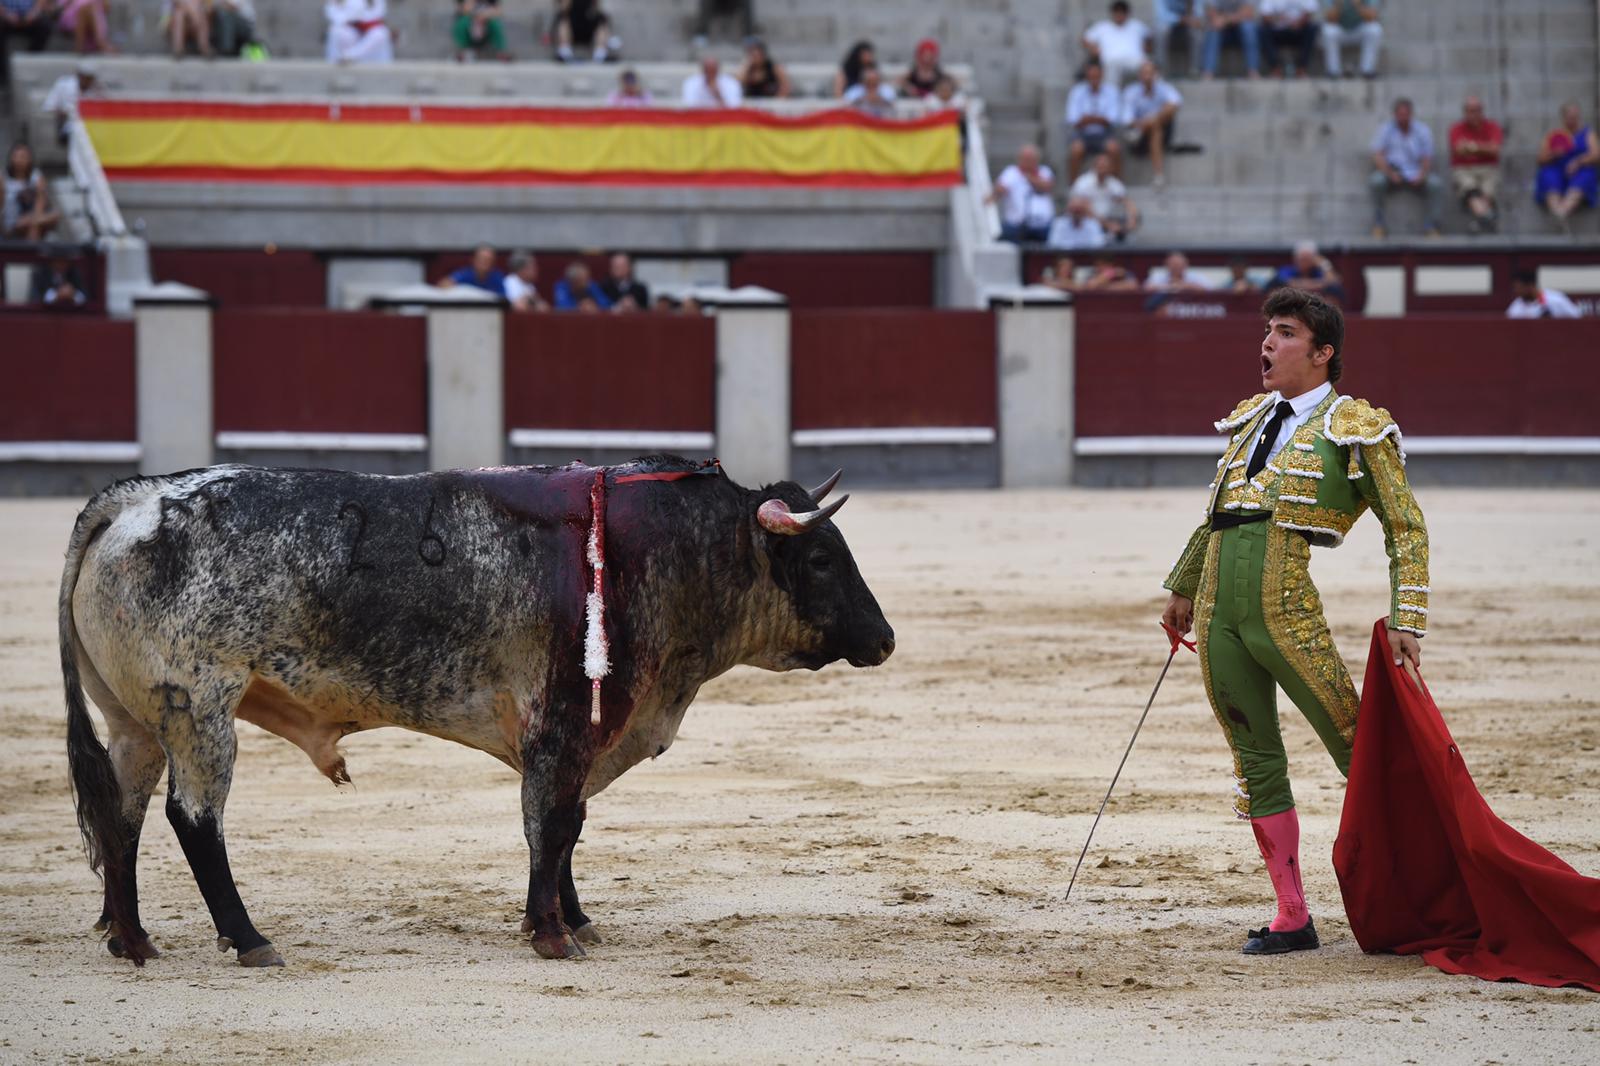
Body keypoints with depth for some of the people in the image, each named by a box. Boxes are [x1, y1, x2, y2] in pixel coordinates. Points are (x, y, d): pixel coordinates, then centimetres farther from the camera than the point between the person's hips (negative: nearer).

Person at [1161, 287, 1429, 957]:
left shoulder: (1355, 427, 1)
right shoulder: (1250, 420, 20)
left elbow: (1406, 528, -1)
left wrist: (1405, 622, -10)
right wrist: (1183, 588, 37)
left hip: (1285, 606, -6)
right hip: (1217, 608, 6)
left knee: (1357, 749, -4)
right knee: (1255, 759, 7)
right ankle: (1292, 919, 13)